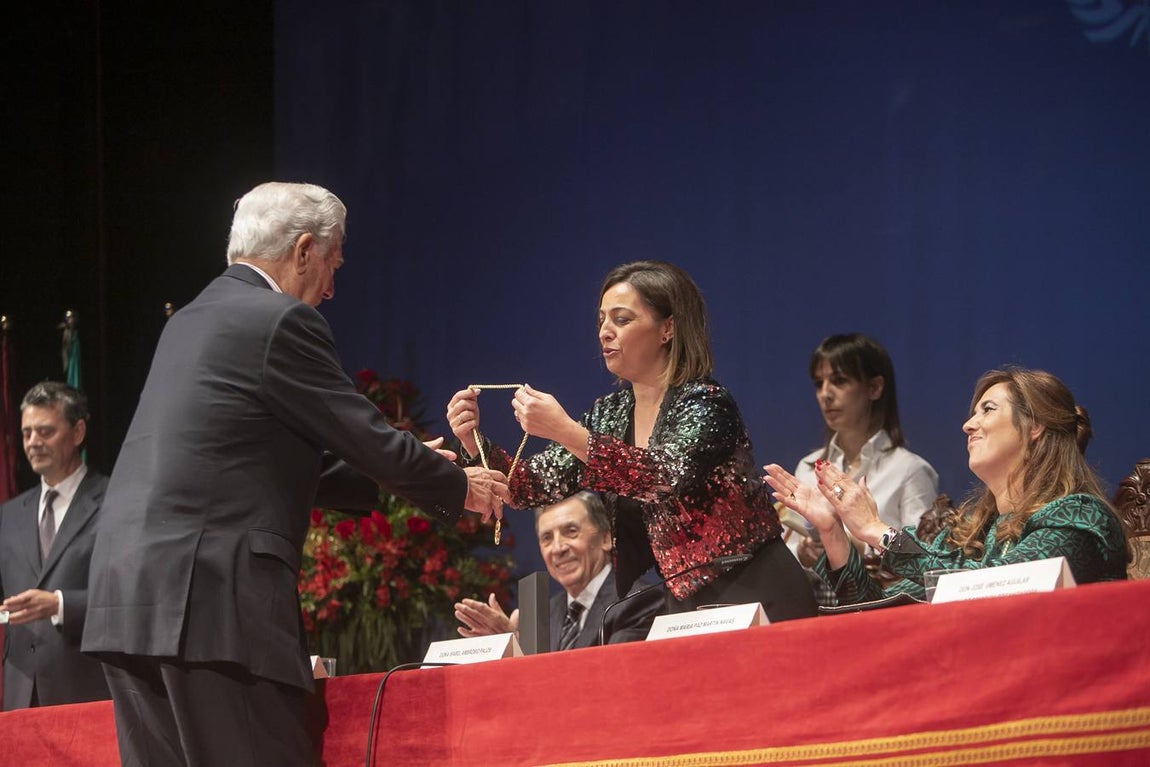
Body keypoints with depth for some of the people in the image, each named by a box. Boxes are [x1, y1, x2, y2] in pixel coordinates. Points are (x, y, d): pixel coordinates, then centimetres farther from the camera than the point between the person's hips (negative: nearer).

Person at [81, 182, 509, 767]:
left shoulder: (191, 322, 22)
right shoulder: (281, 323, -5)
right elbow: (369, 439, -1)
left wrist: (403, 470, 32)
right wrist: (461, 489, 16)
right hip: (212, 606, -9)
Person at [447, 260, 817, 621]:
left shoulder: (706, 403, -12)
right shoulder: (610, 415, 9)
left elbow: (669, 476, -30)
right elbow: (537, 485, 6)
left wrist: (565, 432, -34)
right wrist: (474, 443, -11)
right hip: (686, 602, 7)